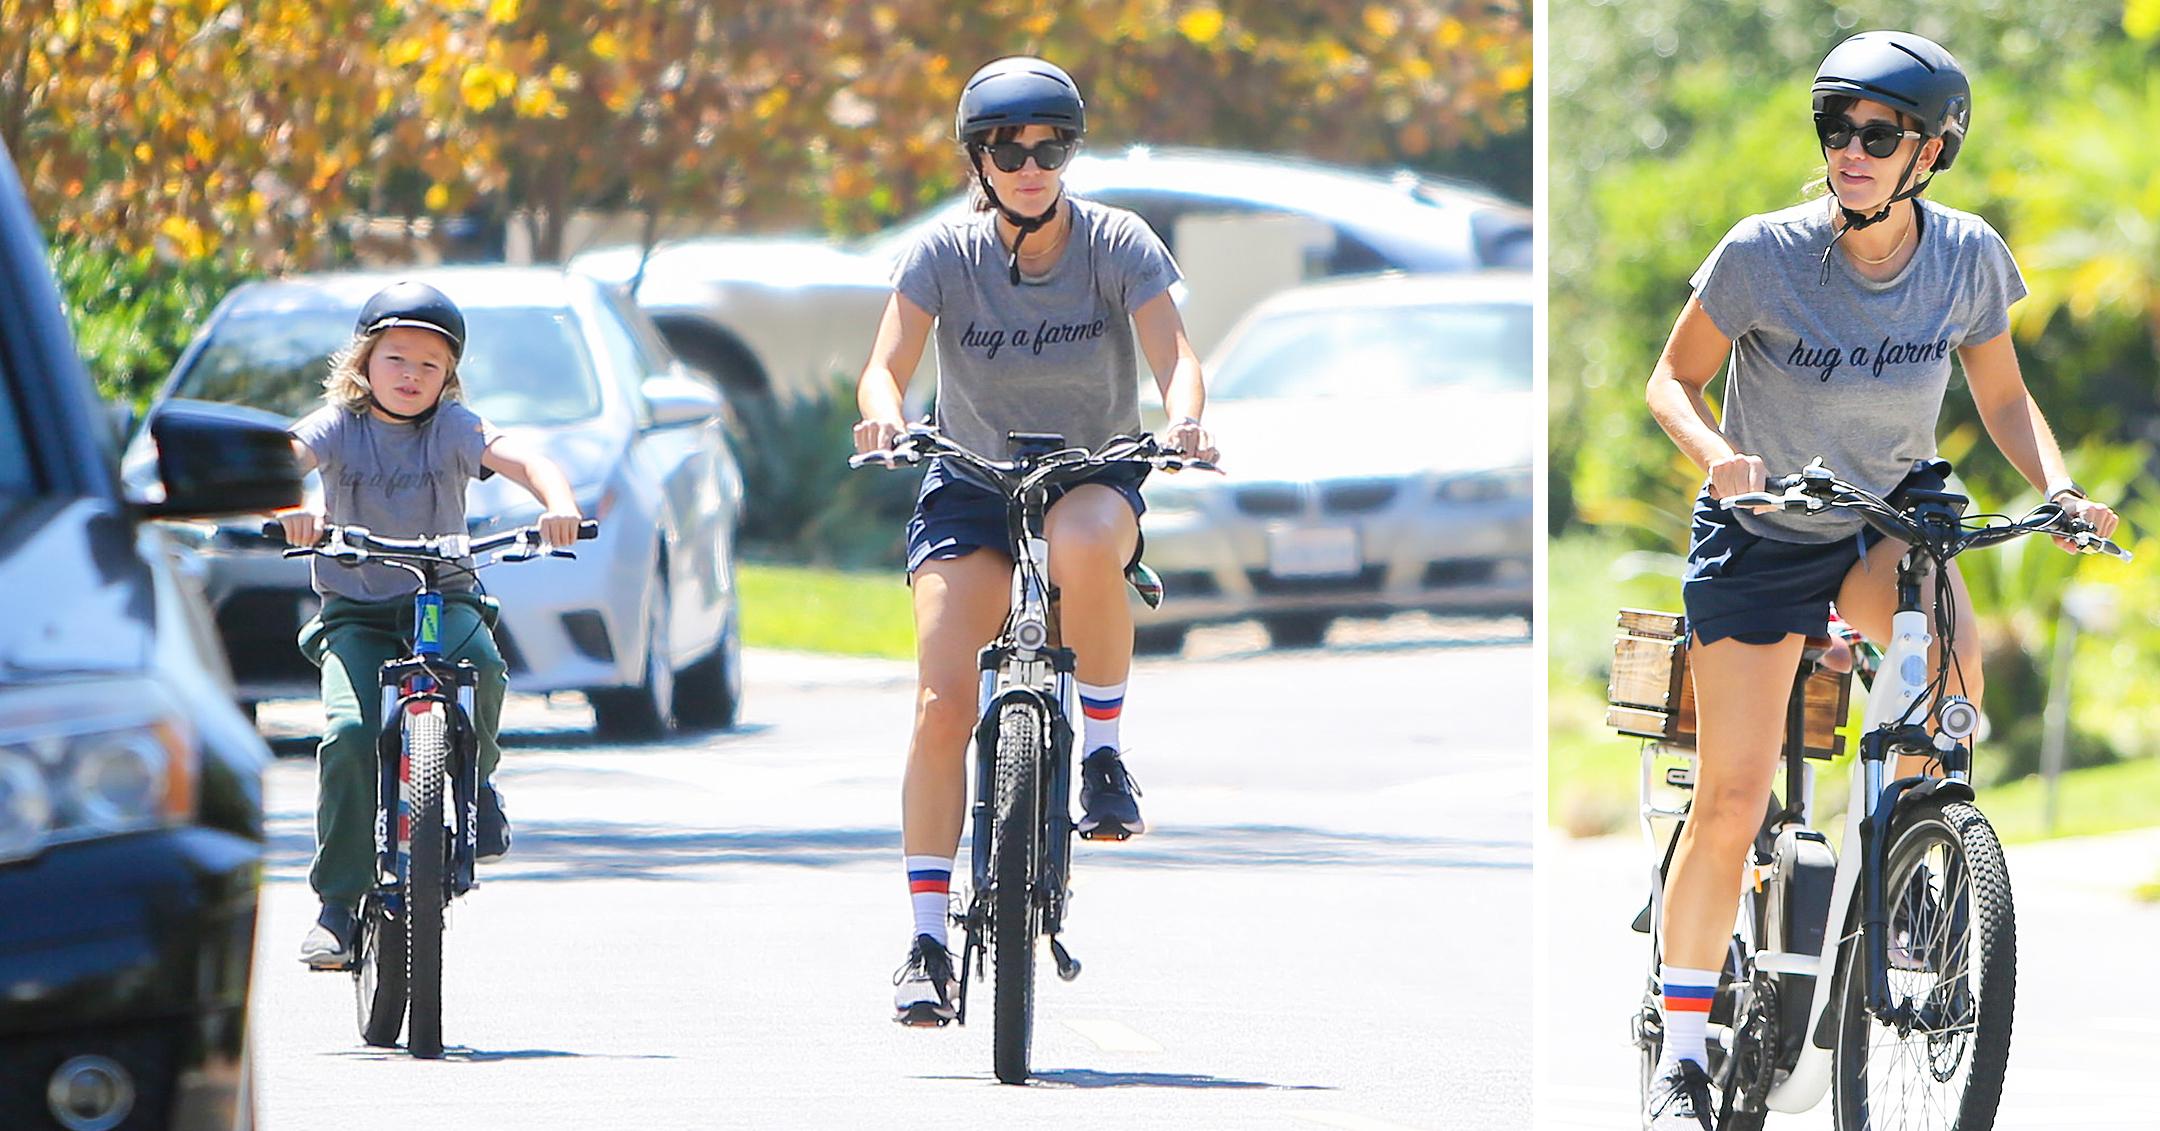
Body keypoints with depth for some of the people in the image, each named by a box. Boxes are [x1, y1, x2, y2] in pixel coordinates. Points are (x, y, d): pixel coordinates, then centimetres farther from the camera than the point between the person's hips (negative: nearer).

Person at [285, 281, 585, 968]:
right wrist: (290, 506, -45)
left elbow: (519, 457, -18)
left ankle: (474, 782, -3)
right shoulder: (339, 426, -2)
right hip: (354, 611, 0)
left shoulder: (453, 428, -1)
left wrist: (558, 503, -40)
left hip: (443, 597, 0)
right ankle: (337, 903, -12)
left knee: (477, 660, -34)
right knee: (350, 732, -22)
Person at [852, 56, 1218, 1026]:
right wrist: (883, 412, -42)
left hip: (1094, 476, -1)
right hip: (971, 484, 1)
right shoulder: (947, 254, -8)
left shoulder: (1118, 245, -9)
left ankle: (1104, 749, -18)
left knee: (1085, 543, -40)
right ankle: (927, 938, -10)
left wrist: (1184, 419, -43)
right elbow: (885, 367, -17)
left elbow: (1174, 355, -20)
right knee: (942, 705, -17)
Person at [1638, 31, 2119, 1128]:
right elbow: (1673, 380, -10)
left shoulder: (1968, 256, -14)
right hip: (1762, 532, -2)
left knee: (1954, 663, -31)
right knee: (1731, 804, -5)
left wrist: (2058, 487, -18)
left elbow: (2002, 396, 0)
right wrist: (1716, 450, -31)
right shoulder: (1763, 254, -22)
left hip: (1891, 515, 2)